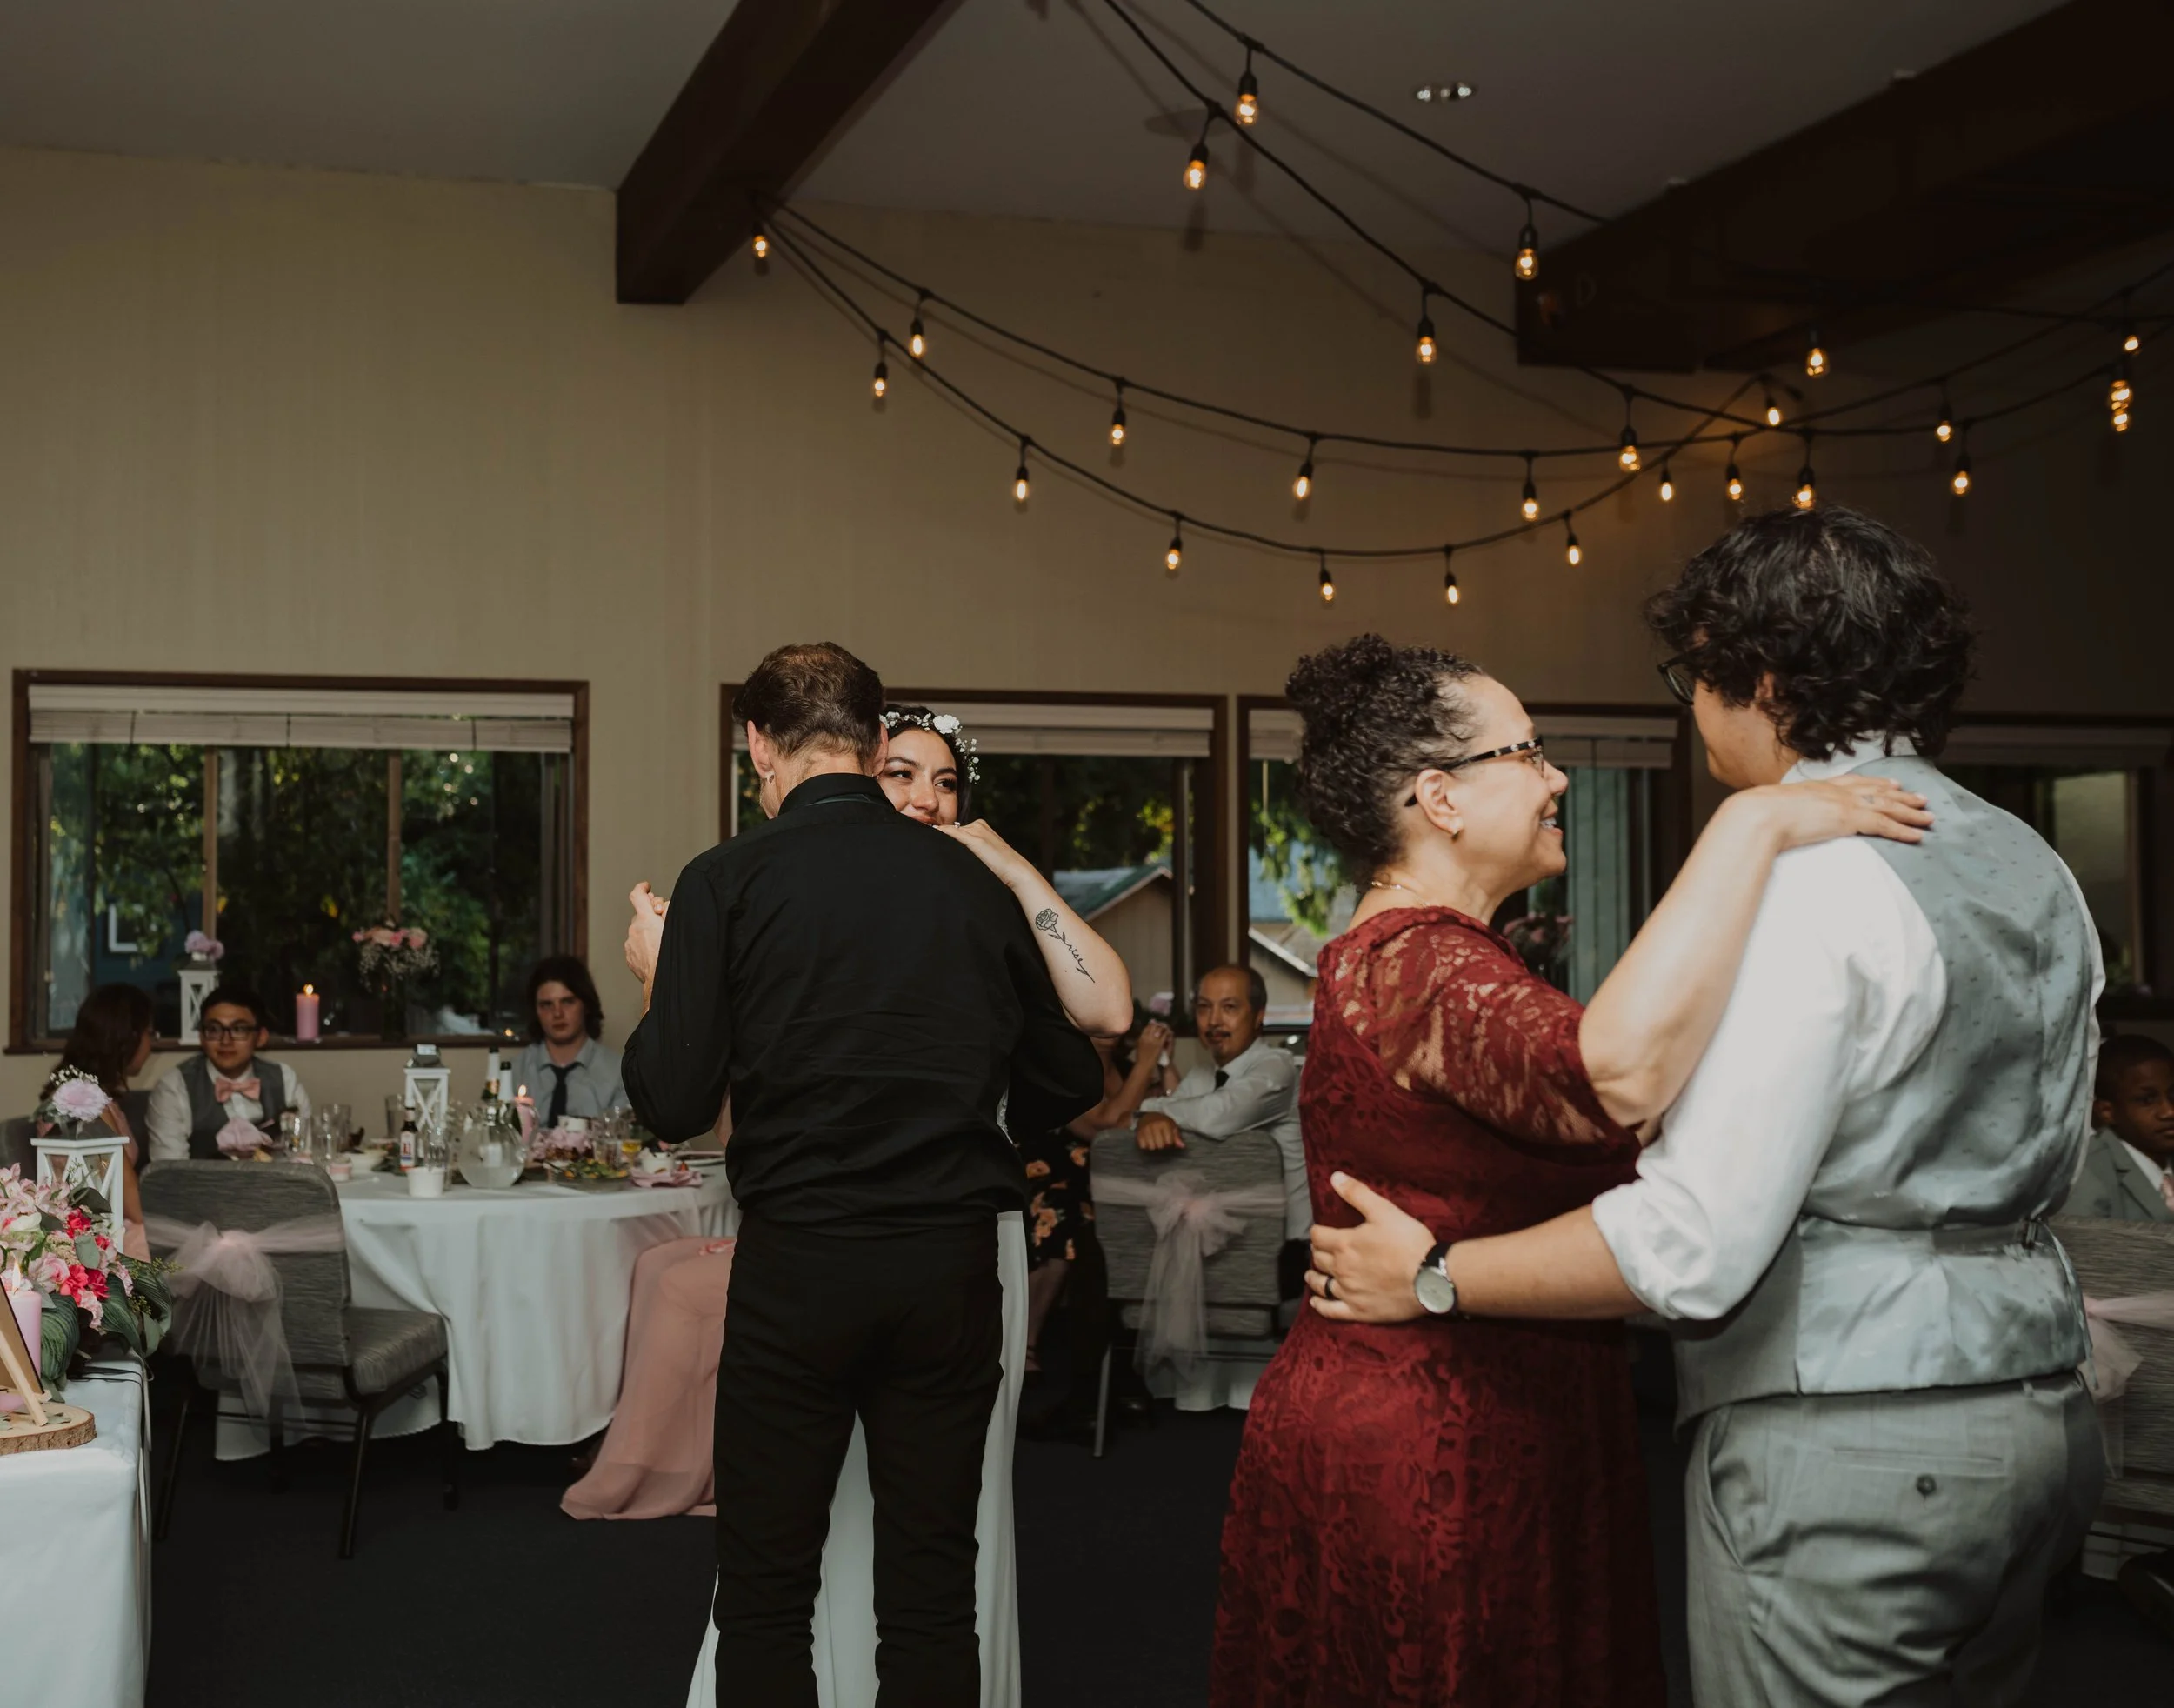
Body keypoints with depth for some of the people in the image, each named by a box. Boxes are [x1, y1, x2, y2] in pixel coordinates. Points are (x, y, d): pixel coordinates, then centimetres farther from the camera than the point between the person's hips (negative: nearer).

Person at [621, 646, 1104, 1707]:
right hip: (953, 1263, 3)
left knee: (766, 1595, 11)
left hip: (796, 1264, -2)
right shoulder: (974, 883, 3)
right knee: (931, 1593, 12)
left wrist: (655, 982, 10)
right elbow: (1068, 1086, 9)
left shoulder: (726, 882, -6)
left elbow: (676, 1105, -9)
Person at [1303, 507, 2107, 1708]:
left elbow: (1697, 1246, -23)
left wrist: (1433, 1279, -12)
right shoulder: (2036, 871, 10)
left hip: (1843, 1444, -9)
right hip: (2037, 1411, 9)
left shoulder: (1803, 879, -18)